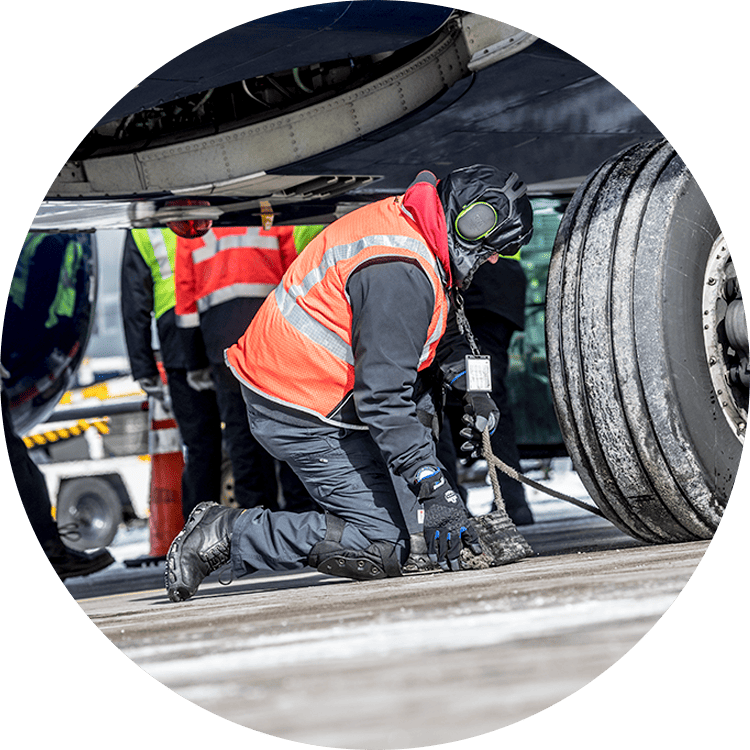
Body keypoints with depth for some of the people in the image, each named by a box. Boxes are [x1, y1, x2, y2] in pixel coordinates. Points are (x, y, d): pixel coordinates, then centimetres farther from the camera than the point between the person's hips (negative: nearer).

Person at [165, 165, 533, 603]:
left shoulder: (403, 222, 7)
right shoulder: (399, 274, -24)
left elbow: (444, 327, 27)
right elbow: (381, 396, -27)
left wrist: (469, 386, 15)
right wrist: (433, 488, -27)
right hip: (301, 416, -11)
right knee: (383, 553, -10)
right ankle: (229, 535, -8)